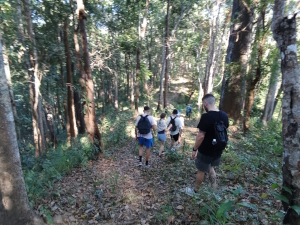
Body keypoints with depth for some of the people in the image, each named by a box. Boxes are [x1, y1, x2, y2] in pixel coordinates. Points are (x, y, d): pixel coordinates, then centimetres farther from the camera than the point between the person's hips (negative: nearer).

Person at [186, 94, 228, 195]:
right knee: (211, 168, 27)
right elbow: (224, 132, 10)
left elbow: (201, 136, -25)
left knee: (201, 171, 12)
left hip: (206, 150, -7)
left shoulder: (206, 117, -25)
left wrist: (194, 149, -13)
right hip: (218, 149, 7)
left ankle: (195, 191, 33)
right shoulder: (224, 115, -1)